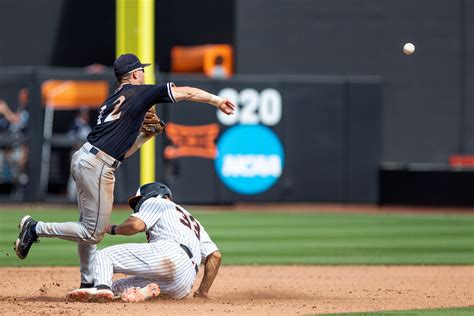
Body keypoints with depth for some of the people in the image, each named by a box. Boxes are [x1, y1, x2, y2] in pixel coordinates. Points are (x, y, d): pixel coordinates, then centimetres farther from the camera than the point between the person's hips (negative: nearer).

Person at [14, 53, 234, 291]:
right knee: (93, 232, -4)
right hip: (97, 166, -9)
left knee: (90, 230, 15)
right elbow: (186, 92, 2)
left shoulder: (111, 102, 23)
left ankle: (88, 284, 18)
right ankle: (35, 229, -4)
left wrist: (146, 134, 20)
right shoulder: (139, 92, 0)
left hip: (82, 158, 9)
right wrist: (218, 101, 10)